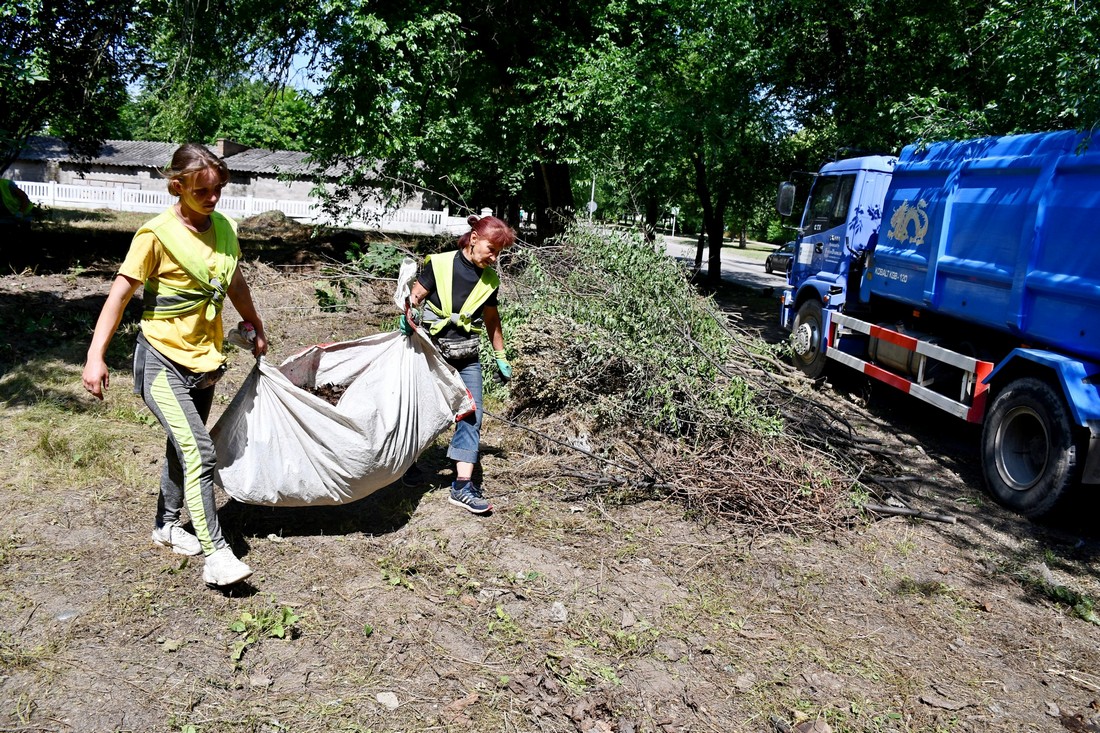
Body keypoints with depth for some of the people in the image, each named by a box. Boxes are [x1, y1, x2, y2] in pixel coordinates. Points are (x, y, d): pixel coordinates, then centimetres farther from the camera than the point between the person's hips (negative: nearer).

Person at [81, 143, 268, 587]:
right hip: (163, 360, -6)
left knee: (184, 447, 19)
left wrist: (257, 330, 27)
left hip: (204, 359, 6)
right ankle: (215, 553, -9)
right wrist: (95, 357, -17)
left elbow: (235, 284, 18)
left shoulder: (224, 228, 2)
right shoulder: (157, 234, -15)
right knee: (199, 452, -15)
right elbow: (120, 295, -13)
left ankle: (167, 525, 38)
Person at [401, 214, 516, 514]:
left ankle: (463, 486, -10)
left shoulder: (489, 280, 4)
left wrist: (501, 357, 19)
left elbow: (491, 319, 15)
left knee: (471, 415, -9)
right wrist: (410, 316, -31)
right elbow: (415, 295, -9)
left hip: (467, 359, 4)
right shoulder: (440, 265, -10)